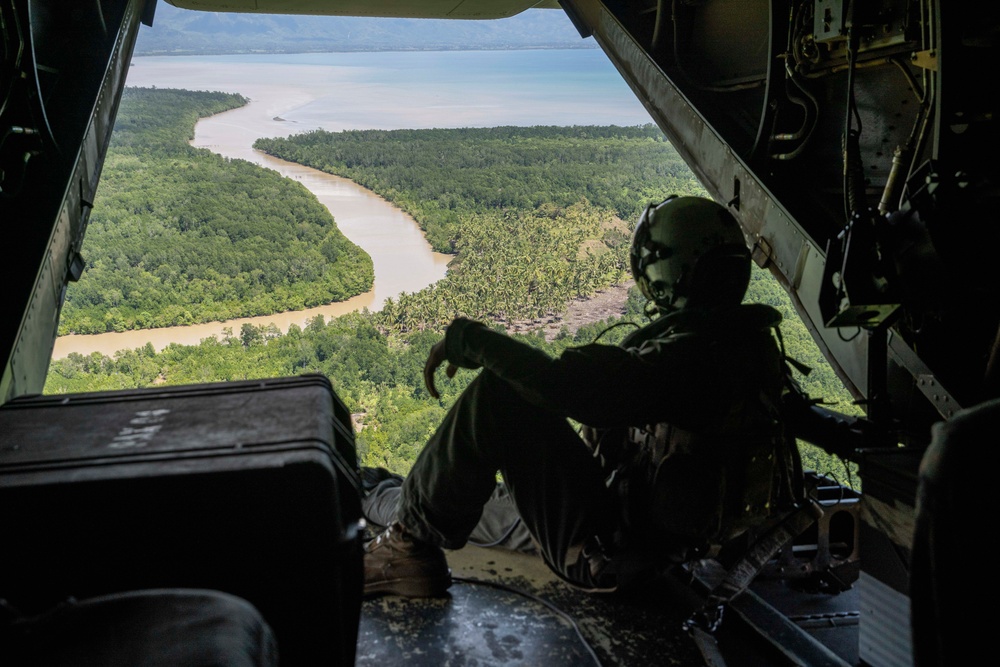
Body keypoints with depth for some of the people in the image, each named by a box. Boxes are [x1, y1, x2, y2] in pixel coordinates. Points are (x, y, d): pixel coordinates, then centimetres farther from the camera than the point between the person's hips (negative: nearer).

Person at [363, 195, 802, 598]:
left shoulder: (692, 353, -25)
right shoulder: (749, 343, 5)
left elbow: (569, 385, -35)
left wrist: (469, 338, -21)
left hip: (610, 555, -10)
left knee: (497, 392, -17)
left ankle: (410, 546, -5)